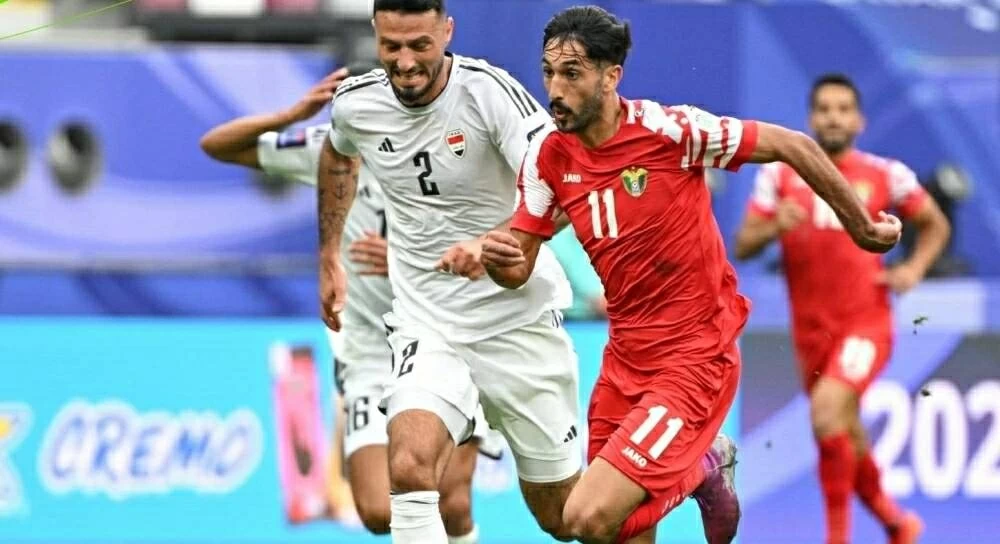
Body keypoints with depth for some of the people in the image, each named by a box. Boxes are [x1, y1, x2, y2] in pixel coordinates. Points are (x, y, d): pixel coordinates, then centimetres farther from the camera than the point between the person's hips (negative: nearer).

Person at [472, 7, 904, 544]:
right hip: (625, 357, 6)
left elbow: (794, 147, -11)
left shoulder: (670, 130, -19)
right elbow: (518, 270, 2)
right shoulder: (548, 155, -3)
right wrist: (494, 257, -22)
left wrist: (862, 228, -2)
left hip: (693, 358, -6)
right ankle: (701, 470, 37)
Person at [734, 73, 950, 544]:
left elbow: (936, 226, 14)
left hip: (865, 324, -4)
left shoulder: (886, 176, -1)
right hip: (810, 328, 4)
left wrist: (914, 268, -3)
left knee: (827, 410, -27)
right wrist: (774, 226, -21)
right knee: (846, 439, 15)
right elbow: (742, 247, -1)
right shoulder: (780, 173, 2)